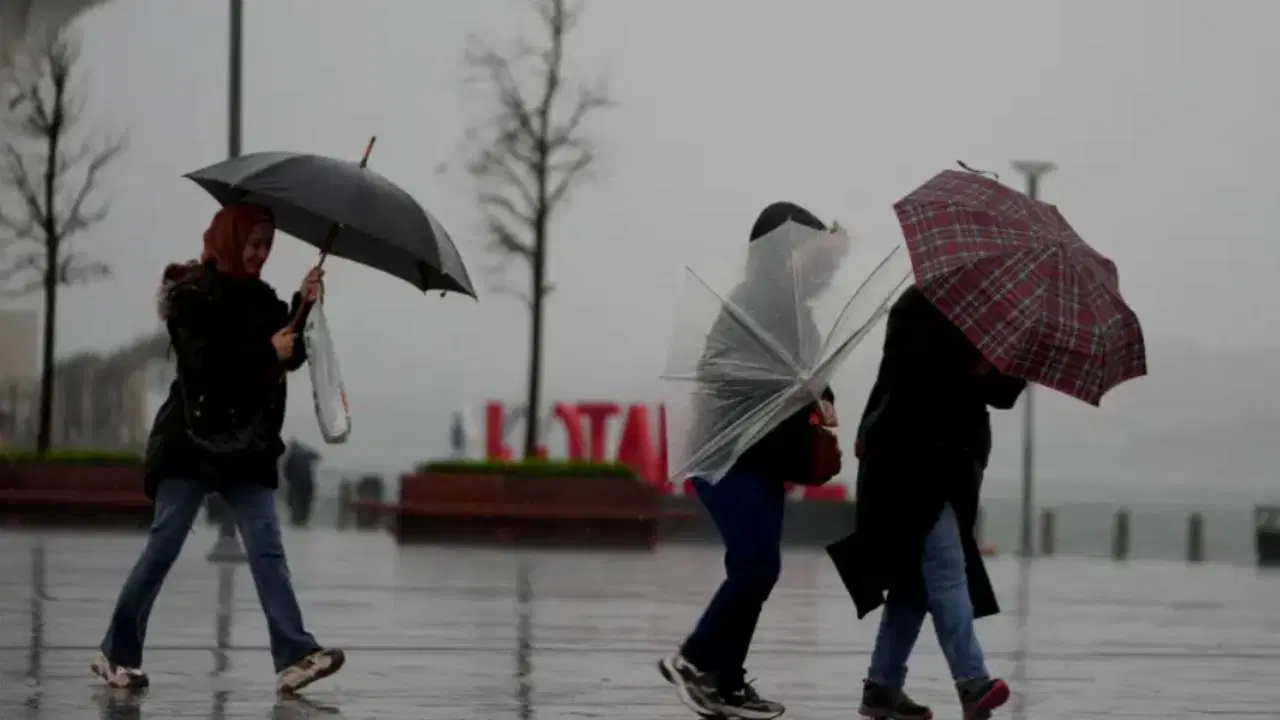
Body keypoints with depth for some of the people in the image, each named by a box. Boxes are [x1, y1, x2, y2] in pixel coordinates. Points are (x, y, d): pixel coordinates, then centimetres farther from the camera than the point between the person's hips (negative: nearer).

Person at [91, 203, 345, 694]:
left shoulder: (259, 298, 13)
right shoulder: (192, 295, -5)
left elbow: (291, 355, 5)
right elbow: (204, 360, -18)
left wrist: (304, 307, -8)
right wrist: (267, 352, -18)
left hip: (246, 445, 6)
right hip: (194, 438, -6)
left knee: (266, 547, -5)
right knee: (165, 543, -4)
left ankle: (294, 657, -14)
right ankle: (117, 653, 6)